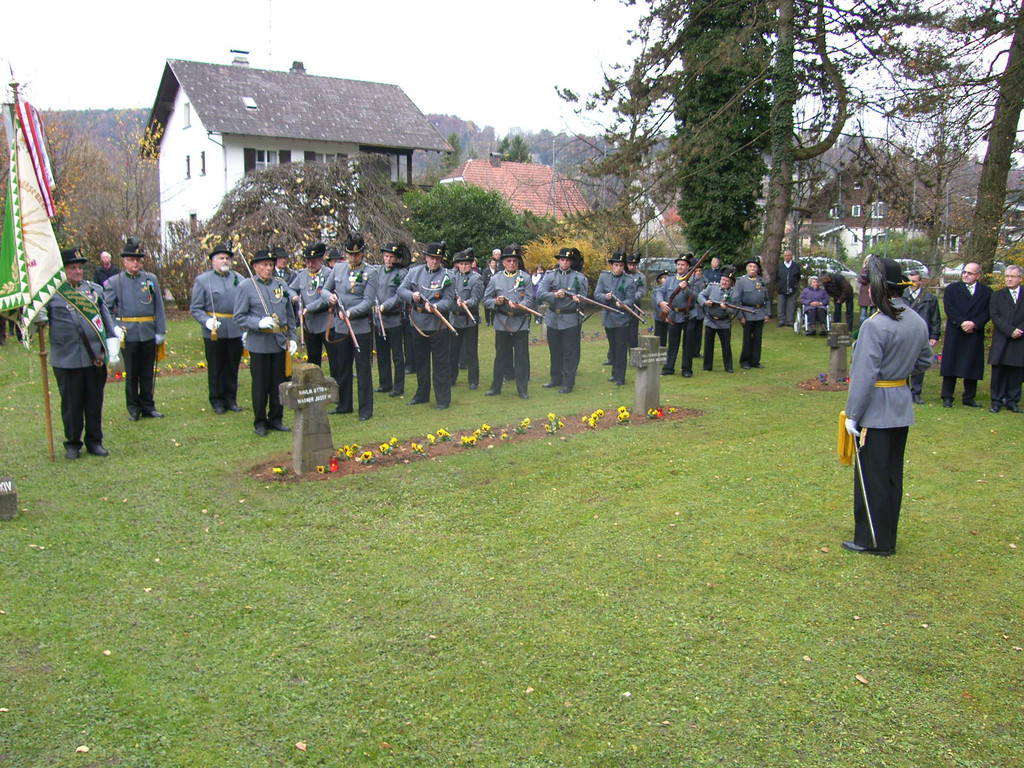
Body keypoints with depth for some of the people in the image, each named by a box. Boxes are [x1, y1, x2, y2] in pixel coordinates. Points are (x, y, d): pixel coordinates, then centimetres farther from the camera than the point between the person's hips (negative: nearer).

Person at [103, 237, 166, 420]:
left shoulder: (151, 279, 6)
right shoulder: (114, 281, 2)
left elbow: (159, 307, 7)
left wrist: (161, 331, 2)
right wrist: (114, 328, -11)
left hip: (149, 335, 2)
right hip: (128, 335, -2)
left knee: (147, 373, 9)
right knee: (131, 374, 7)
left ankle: (148, 407, 20)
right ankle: (133, 408, 18)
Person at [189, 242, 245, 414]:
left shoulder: (239, 279, 9)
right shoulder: (202, 280, 1)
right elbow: (195, 308, 0)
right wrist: (207, 321, -17)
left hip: (236, 332, 3)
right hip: (214, 333, -3)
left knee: (232, 366, 10)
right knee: (215, 367, 6)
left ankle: (231, 399, 22)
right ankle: (217, 400, 18)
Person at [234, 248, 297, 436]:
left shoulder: (281, 284, 10)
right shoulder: (246, 286, -3)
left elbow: (290, 314, 16)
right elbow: (239, 317, -5)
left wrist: (292, 338, 10)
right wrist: (259, 323, -21)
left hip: (280, 342, 4)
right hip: (259, 344, -4)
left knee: (279, 383, 9)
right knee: (260, 384, 4)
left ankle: (276, 419, 21)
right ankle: (260, 422, 16)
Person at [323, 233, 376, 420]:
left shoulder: (370, 274, -5)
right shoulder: (338, 269, 9)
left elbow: (369, 301, -12)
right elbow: (324, 289, 16)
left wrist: (350, 312, -25)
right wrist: (330, 297, -8)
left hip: (361, 327, -5)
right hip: (340, 326, 5)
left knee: (363, 368, 1)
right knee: (341, 367, 13)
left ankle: (366, 409, 9)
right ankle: (344, 405, 27)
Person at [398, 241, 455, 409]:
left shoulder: (446, 276, -6)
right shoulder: (415, 271, 5)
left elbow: (449, 301, -10)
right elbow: (401, 290, 3)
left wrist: (435, 306, -28)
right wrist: (412, 296, -18)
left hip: (437, 324, -4)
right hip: (418, 323, 4)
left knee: (440, 362, 0)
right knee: (420, 360, 16)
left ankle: (443, 399, 9)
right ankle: (422, 395, 30)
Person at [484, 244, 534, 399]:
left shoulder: (525, 277, 1)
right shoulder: (495, 279, 7)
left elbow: (529, 300, -4)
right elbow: (486, 300, 8)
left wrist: (518, 306, -23)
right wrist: (496, 302, -13)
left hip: (520, 323, -1)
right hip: (501, 323, 1)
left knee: (521, 357, 3)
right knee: (501, 356, 10)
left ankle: (522, 390, 12)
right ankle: (495, 387, 22)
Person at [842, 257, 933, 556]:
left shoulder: (875, 325, -21)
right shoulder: (918, 322, 3)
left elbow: (864, 375, -21)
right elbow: (925, 360, 16)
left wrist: (852, 414, -15)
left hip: (877, 409, -8)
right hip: (903, 407, 8)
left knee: (872, 475, 4)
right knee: (893, 473, 17)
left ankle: (872, 541, 14)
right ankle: (887, 537, 30)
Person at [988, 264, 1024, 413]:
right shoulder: (997, 295, 10)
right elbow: (995, 316, -2)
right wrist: (1010, 330, -13)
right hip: (1001, 341, 0)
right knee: (998, 372, 0)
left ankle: (1012, 401, 11)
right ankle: (997, 401, 7)